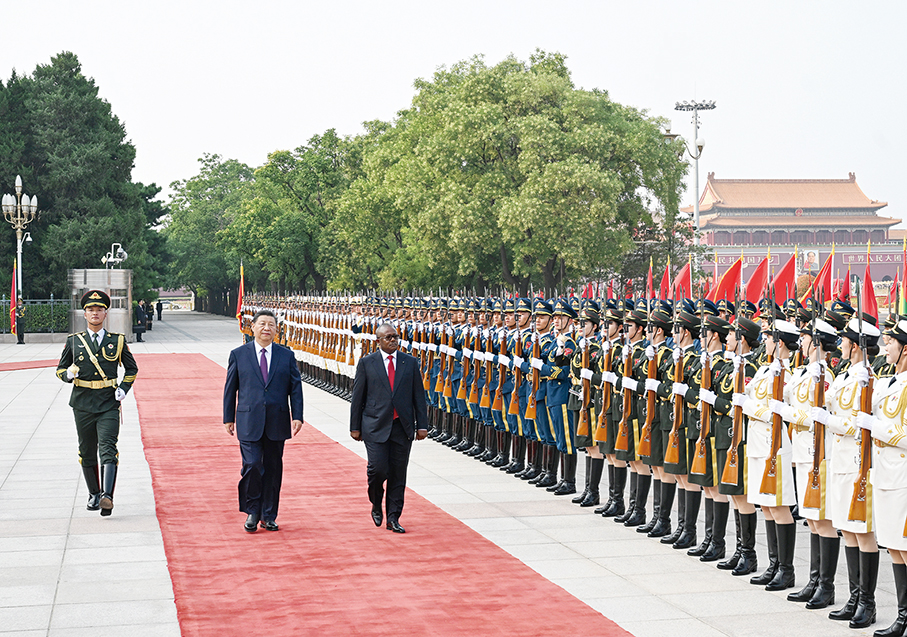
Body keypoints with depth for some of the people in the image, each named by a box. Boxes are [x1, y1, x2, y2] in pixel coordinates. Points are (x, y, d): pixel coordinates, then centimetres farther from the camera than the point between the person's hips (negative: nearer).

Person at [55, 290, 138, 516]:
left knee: (108, 450, -16)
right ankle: (94, 495, 27)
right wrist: (69, 374, -12)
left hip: (109, 404, -2)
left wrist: (124, 389, 0)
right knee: (87, 453, 10)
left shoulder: (118, 341, 5)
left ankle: (107, 497, -27)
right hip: (83, 405, 2)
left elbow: (132, 369, 16)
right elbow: (60, 369, 12)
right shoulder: (73, 341, 6)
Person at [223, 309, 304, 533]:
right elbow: (230, 388, 8)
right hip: (249, 422, -2)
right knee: (252, 466, -10)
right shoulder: (239, 354, 5)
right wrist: (229, 418, 5)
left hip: (277, 422, 2)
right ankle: (252, 512, 8)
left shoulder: (286, 355, 8)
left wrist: (297, 416, -2)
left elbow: (295, 388, 7)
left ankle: (268, 516, 17)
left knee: (273, 469, 6)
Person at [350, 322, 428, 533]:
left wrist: (422, 425, 2)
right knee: (378, 469, -11)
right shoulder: (366, 363, 3)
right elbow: (358, 397, 5)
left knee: (398, 474, 3)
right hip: (376, 426, -2)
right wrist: (355, 426, 2)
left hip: (403, 427, 2)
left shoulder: (410, 362, 8)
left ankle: (393, 518, 11)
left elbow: (419, 396, 8)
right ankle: (376, 505, 18)